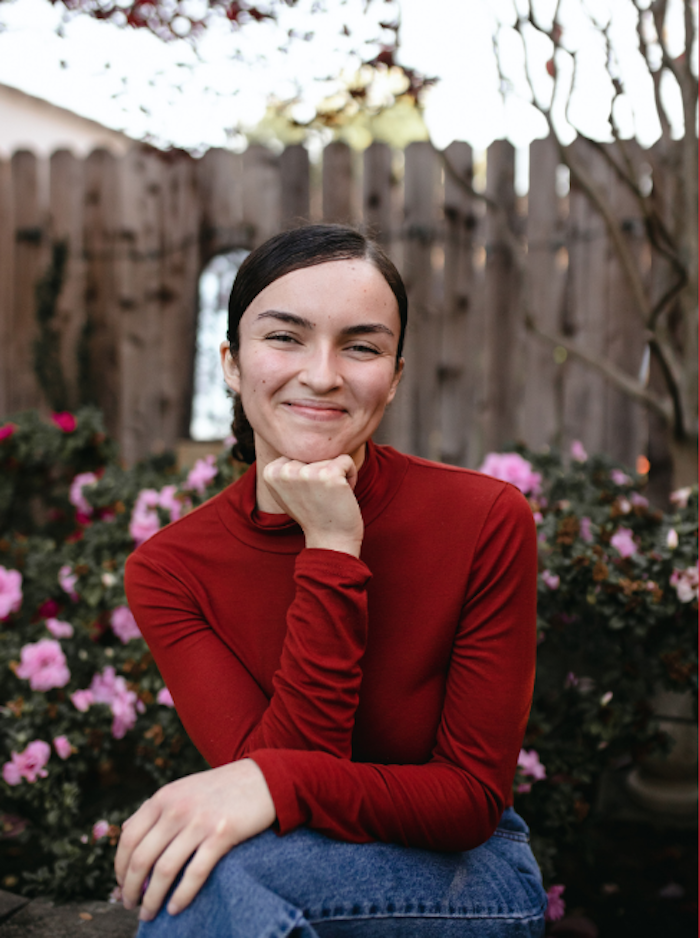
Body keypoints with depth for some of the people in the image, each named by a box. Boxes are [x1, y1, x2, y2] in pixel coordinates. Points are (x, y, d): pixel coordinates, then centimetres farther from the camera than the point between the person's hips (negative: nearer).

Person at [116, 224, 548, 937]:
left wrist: (280, 786, -30)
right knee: (208, 864, -31)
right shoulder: (168, 570, -10)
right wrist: (333, 553, -25)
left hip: (472, 880, -2)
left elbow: (474, 797, -13)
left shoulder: (487, 522, -15)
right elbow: (272, 763, -19)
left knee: (222, 873, -28)